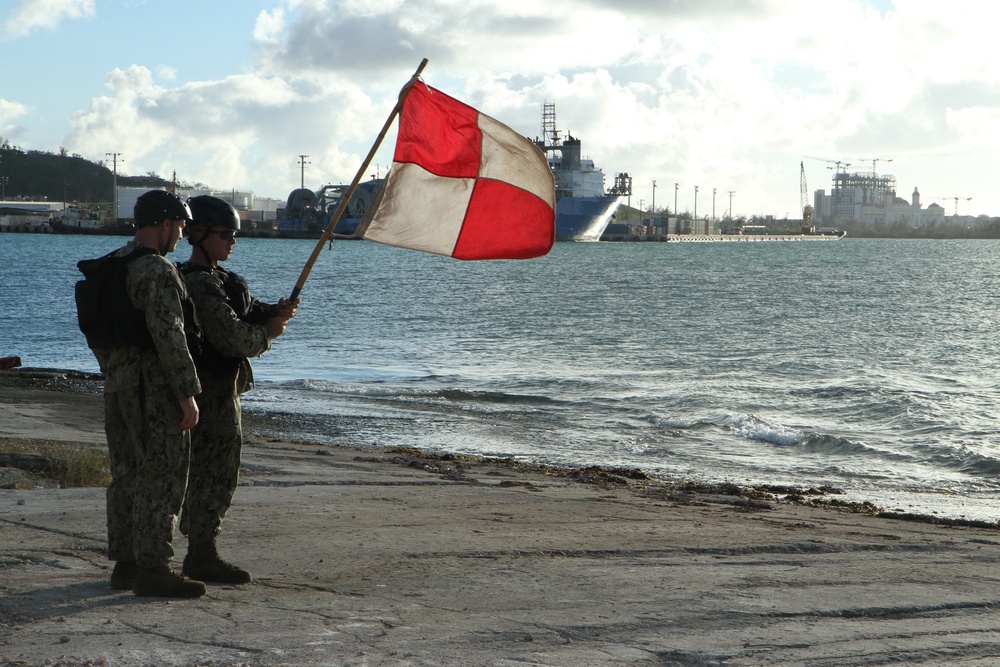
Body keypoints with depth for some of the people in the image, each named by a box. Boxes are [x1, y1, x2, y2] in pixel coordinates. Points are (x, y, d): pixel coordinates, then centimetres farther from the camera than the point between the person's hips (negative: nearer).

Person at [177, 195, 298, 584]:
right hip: (212, 389, -11)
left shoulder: (217, 279, 17)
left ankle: (199, 554, 21)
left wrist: (275, 312, -3)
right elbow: (231, 337, -24)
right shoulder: (200, 284, -18)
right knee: (215, 470, -7)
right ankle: (203, 557, -2)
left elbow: (248, 312, 18)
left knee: (205, 471, 14)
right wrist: (267, 332, -7)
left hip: (220, 388, 11)